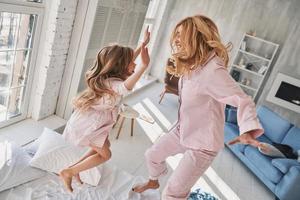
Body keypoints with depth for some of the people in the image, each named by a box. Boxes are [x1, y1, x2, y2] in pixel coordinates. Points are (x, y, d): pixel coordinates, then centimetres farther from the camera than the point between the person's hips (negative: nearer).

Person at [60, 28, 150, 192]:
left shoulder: (109, 76, -3)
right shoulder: (110, 83, -31)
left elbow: (129, 58, 12)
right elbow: (125, 87, -57)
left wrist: (144, 43, 13)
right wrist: (144, 66, -67)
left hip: (93, 120, 9)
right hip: (88, 123, -9)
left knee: (104, 147, 23)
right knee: (105, 154, 4)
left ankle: (74, 167, 30)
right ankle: (68, 172, 11)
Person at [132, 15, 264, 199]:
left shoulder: (213, 71, -31)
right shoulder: (194, 65, -2)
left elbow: (243, 100, -35)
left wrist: (248, 131, -52)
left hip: (203, 144, -8)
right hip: (182, 131, 9)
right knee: (153, 155, 24)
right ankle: (153, 182, 57)